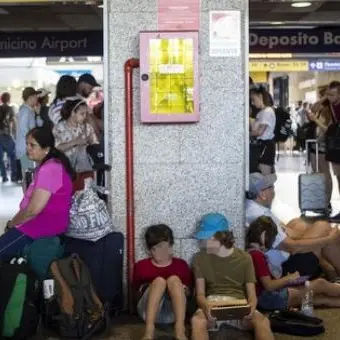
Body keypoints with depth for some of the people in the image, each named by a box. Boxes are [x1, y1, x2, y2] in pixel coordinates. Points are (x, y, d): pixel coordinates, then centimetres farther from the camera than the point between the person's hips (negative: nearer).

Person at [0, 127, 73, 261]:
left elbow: (33, 209, -24)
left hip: (44, 225, -10)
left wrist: (11, 223, -8)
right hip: (44, 222, 10)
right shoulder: (47, 166, 14)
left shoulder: (48, 169, -21)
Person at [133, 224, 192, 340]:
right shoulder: (141, 266, 8)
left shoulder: (181, 265, 12)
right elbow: (137, 294, 16)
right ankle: (149, 330, -44)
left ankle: (180, 329, -41)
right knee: (159, 280, -28)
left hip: (172, 312, 1)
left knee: (174, 279, -26)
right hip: (148, 311, -1)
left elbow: (188, 293, 18)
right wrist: (145, 290, -6)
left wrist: (184, 291, -5)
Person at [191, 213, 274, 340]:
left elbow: (251, 294, 4)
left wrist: (251, 307, -22)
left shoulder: (244, 258, 7)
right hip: (212, 303, 0)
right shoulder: (200, 258, 7)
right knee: (197, 320, -36)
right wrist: (206, 306, -24)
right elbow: (200, 294, 1)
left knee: (262, 321, -32)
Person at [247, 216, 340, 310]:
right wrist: (289, 278, -8)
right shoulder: (257, 255, -20)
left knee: (322, 298, 8)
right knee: (320, 284, -2)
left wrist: (286, 278, 5)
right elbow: (269, 286, -21)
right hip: (271, 298, -9)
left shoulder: (253, 253, 10)